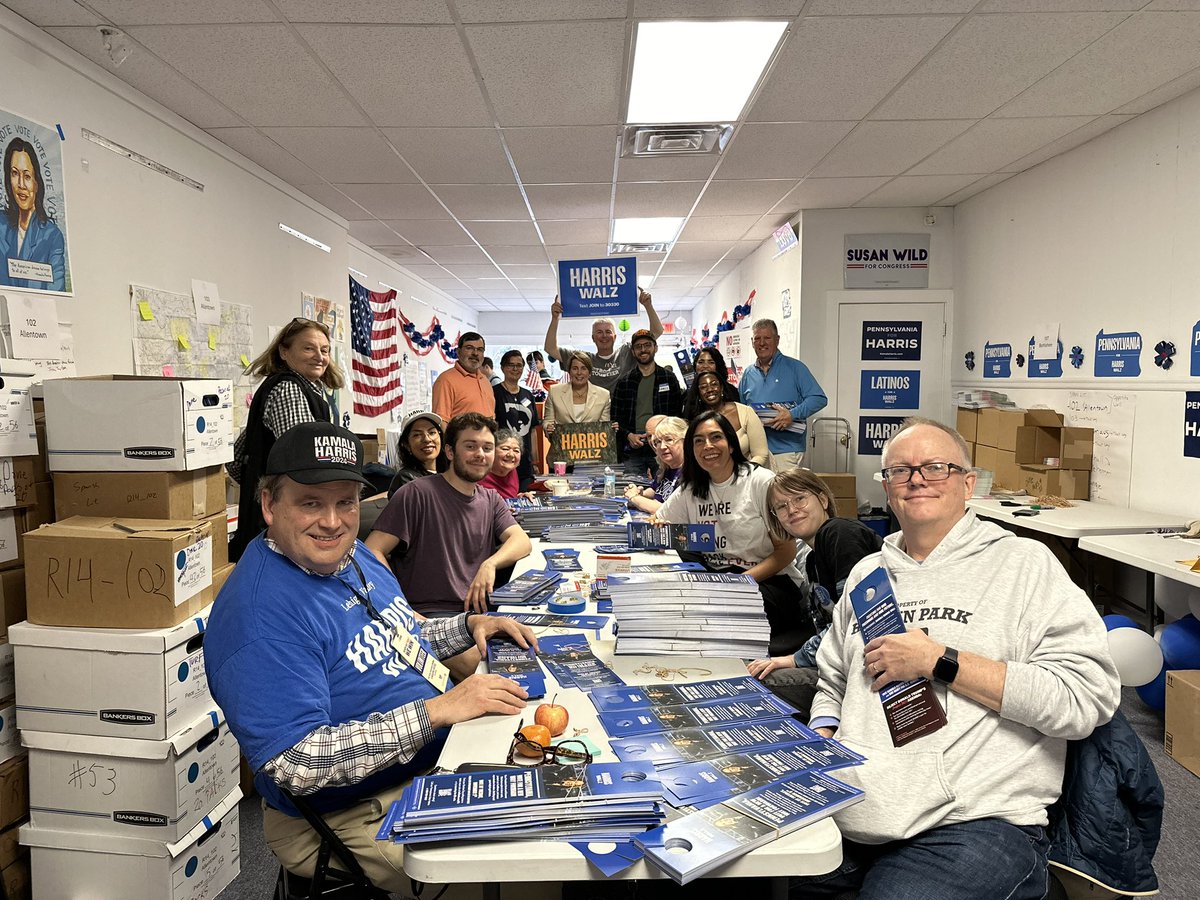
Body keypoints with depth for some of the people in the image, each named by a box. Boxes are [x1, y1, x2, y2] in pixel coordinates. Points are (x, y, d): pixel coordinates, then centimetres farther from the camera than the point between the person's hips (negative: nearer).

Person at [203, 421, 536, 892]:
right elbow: (297, 765, -29)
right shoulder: (260, 613, -24)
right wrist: (439, 709, -31)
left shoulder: (350, 555, 4)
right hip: (350, 817, -8)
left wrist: (469, 625, 3)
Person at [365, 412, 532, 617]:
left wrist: (490, 564, -21)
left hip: (479, 610, 6)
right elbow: (372, 551, -10)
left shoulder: (491, 500, 16)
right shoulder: (417, 493, -4)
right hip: (427, 614, -6)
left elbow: (522, 541, 1)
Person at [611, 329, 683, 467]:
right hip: (632, 452, 1)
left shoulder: (669, 378, 8)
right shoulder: (624, 383, 11)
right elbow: (615, 418, 11)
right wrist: (628, 435, -7)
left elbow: (678, 413, 6)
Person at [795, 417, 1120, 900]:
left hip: (974, 822, -4)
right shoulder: (866, 573, 17)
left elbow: (1087, 697, -10)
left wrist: (939, 662, -13)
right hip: (848, 809, 5)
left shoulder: (1023, 563, 0)